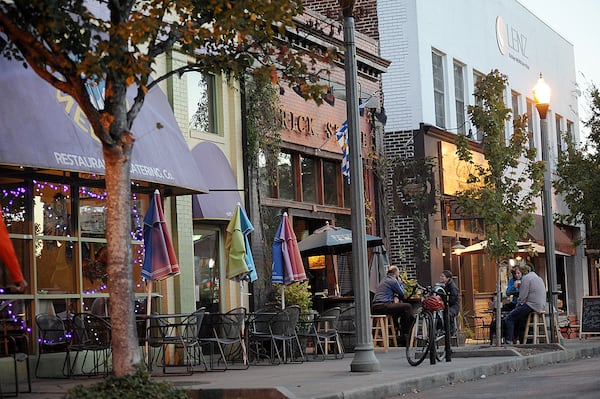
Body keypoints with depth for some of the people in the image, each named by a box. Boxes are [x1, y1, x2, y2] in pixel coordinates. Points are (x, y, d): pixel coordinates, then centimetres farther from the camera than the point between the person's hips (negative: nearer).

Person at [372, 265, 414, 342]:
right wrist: (400, 282, 15)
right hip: (382, 306, -10)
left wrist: (396, 297, 6)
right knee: (408, 307, -11)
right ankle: (405, 334, -8)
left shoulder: (385, 279, 22)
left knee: (398, 307, 32)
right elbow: (402, 293, 1)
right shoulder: (393, 281, -7)